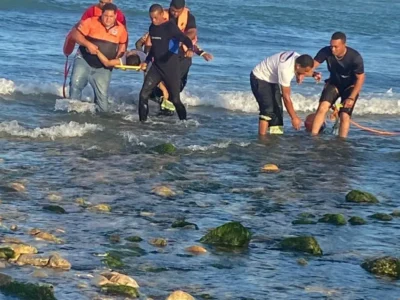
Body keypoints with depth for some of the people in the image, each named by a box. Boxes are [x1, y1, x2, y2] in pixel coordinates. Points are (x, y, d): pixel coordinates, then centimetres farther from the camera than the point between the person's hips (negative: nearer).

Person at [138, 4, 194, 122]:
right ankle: (142, 121, 8)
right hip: (156, 66, 6)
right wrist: (146, 61, 26)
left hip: (171, 68, -6)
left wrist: (190, 49, -48)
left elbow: (185, 39, -28)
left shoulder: (170, 27, -14)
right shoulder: (152, 28, 8)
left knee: (175, 99, -4)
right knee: (143, 94, -2)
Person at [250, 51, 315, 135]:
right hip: (259, 78, -9)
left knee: (277, 109, 4)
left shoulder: (298, 58, -16)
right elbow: (286, 97, -32)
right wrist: (294, 118, -26)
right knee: (269, 110, -19)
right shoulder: (285, 69, -38)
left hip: (272, 79, 9)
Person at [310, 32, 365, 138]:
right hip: (334, 83, 2)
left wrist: (351, 98, -23)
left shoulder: (355, 57, -29)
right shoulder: (326, 52, -22)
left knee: (344, 115, -15)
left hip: (350, 86, -2)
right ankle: (313, 136, -17)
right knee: (322, 107, -18)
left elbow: (360, 78, -19)